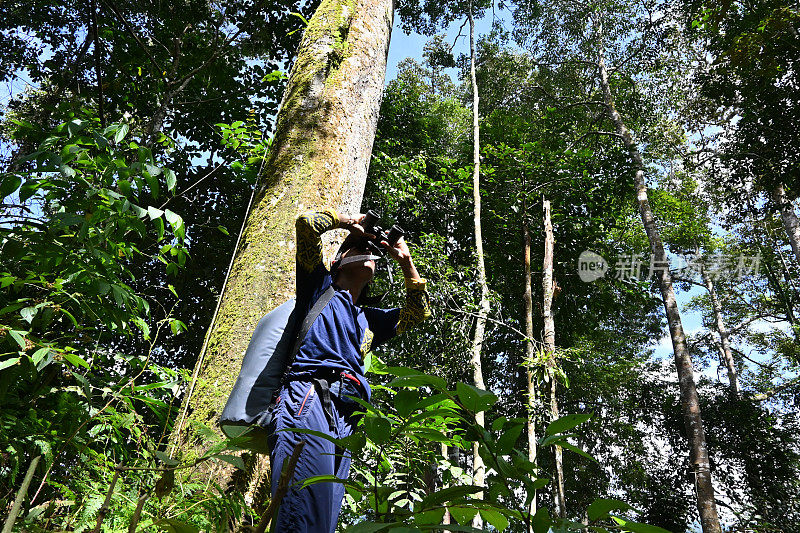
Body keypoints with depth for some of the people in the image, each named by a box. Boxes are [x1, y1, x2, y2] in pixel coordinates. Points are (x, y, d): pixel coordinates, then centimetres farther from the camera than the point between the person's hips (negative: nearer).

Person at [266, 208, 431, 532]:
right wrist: (348, 222, 27)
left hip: (346, 419, 7)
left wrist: (405, 261, 37)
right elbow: (307, 223, 12)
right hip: (310, 399, -6)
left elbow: (418, 313, 41)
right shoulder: (321, 286, 22)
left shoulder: (368, 320, 38)